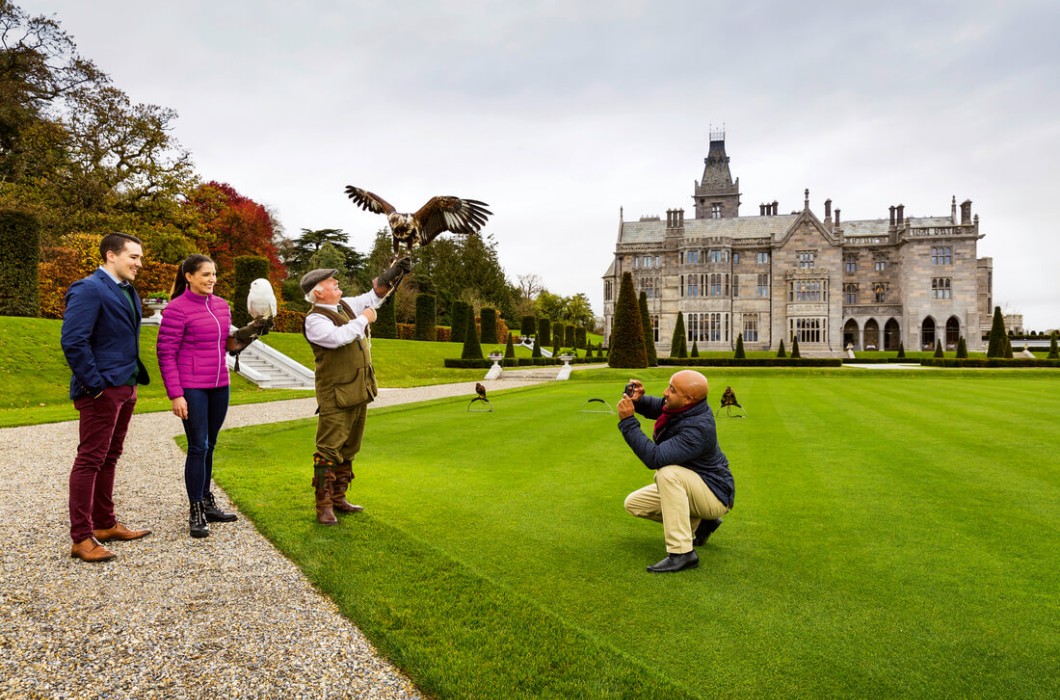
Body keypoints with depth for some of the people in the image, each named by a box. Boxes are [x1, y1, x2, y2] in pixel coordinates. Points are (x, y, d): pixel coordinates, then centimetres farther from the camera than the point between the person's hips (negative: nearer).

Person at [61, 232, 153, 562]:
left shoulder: (129, 291, 14)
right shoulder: (88, 289, -13)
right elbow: (73, 341, -20)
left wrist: (136, 378, 10)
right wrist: (95, 385, -19)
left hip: (125, 388, 9)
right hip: (102, 391, -9)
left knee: (109, 458, 15)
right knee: (90, 460, -2)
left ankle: (105, 524, 26)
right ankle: (81, 538, 5)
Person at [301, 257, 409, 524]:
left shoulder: (345, 305, 12)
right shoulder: (315, 319, -13)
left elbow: (372, 297, 26)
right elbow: (338, 337, -30)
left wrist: (390, 275, 15)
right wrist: (363, 319, -17)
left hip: (359, 391, 9)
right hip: (336, 396, -9)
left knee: (349, 449, 15)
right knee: (329, 450, -6)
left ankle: (338, 498, 26)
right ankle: (324, 506, 1)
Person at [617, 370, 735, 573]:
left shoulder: (697, 428, -33)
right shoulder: (682, 407, -8)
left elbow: (654, 458, -39)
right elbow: (654, 407, 13)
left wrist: (627, 421, -36)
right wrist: (638, 400, -10)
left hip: (715, 495, -9)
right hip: (684, 486, 9)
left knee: (667, 473, -36)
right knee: (634, 503, 4)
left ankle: (682, 553, -29)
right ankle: (699, 522, 16)